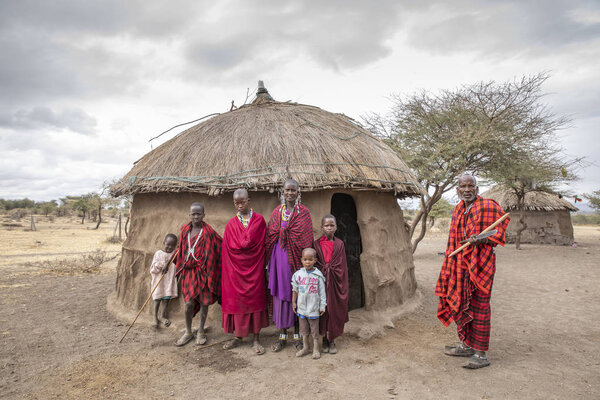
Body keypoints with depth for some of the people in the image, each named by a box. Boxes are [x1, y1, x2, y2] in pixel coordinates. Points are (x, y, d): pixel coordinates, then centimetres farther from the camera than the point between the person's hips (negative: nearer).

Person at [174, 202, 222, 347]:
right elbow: (182, 249, 15)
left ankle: (200, 331, 25)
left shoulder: (208, 232, -8)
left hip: (203, 270, -2)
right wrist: (182, 266, 16)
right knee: (189, 303, 1)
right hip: (189, 271, 2)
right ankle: (188, 332, 22)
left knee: (204, 302, 7)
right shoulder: (185, 230, 4)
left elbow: (220, 245, -7)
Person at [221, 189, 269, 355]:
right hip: (236, 267, 2)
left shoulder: (259, 220, 1)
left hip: (254, 266, -2)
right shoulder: (231, 224, 6)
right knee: (237, 299, 7)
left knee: (255, 299, 2)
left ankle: (256, 338, 12)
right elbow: (228, 249, 4)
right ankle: (238, 336, 23)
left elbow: (262, 244, -2)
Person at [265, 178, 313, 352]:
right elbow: (270, 235, 8)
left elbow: (307, 238, -3)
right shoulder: (277, 211, 8)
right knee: (280, 294, 7)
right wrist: (270, 260, 4)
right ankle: (282, 336, 21)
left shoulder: (303, 212, -1)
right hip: (279, 257, 3)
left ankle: (297, 335, 22)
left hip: (296, 257, -3)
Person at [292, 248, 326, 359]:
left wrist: (322, 306, -3)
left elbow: (322, 292, -4)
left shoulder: (318, 275, -8)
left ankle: (315, 349, 21)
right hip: (301, 307, 3)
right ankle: (305, 347, 29)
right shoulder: (298, 274, -2)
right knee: (303, 329, 14)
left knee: (314, 329, 8)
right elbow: (295, 290, 8)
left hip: (313, 307, -2)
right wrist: (293, 302, 9)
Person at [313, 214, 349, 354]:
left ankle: (332, 340, 20)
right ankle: (324, 339, 22)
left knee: (334, 310, 6)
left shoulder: (339, 244, 3)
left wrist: (343, 284, 1)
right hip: (321, 281, 0)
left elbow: (342, 266, 4)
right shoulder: (316, 244, 1)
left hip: (336, 282, 1)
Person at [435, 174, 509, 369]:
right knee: (461, 303, 13)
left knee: (478, 307, -3)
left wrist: (482, 240, -26)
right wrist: (450, 266, 18)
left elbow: (499, 230, -7)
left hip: (479, 264, -7)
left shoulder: (487, 206, -8)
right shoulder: (458, 210, 13)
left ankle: (481, 355, 7)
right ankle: (466, 345, 28)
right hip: (461, 264, 7)